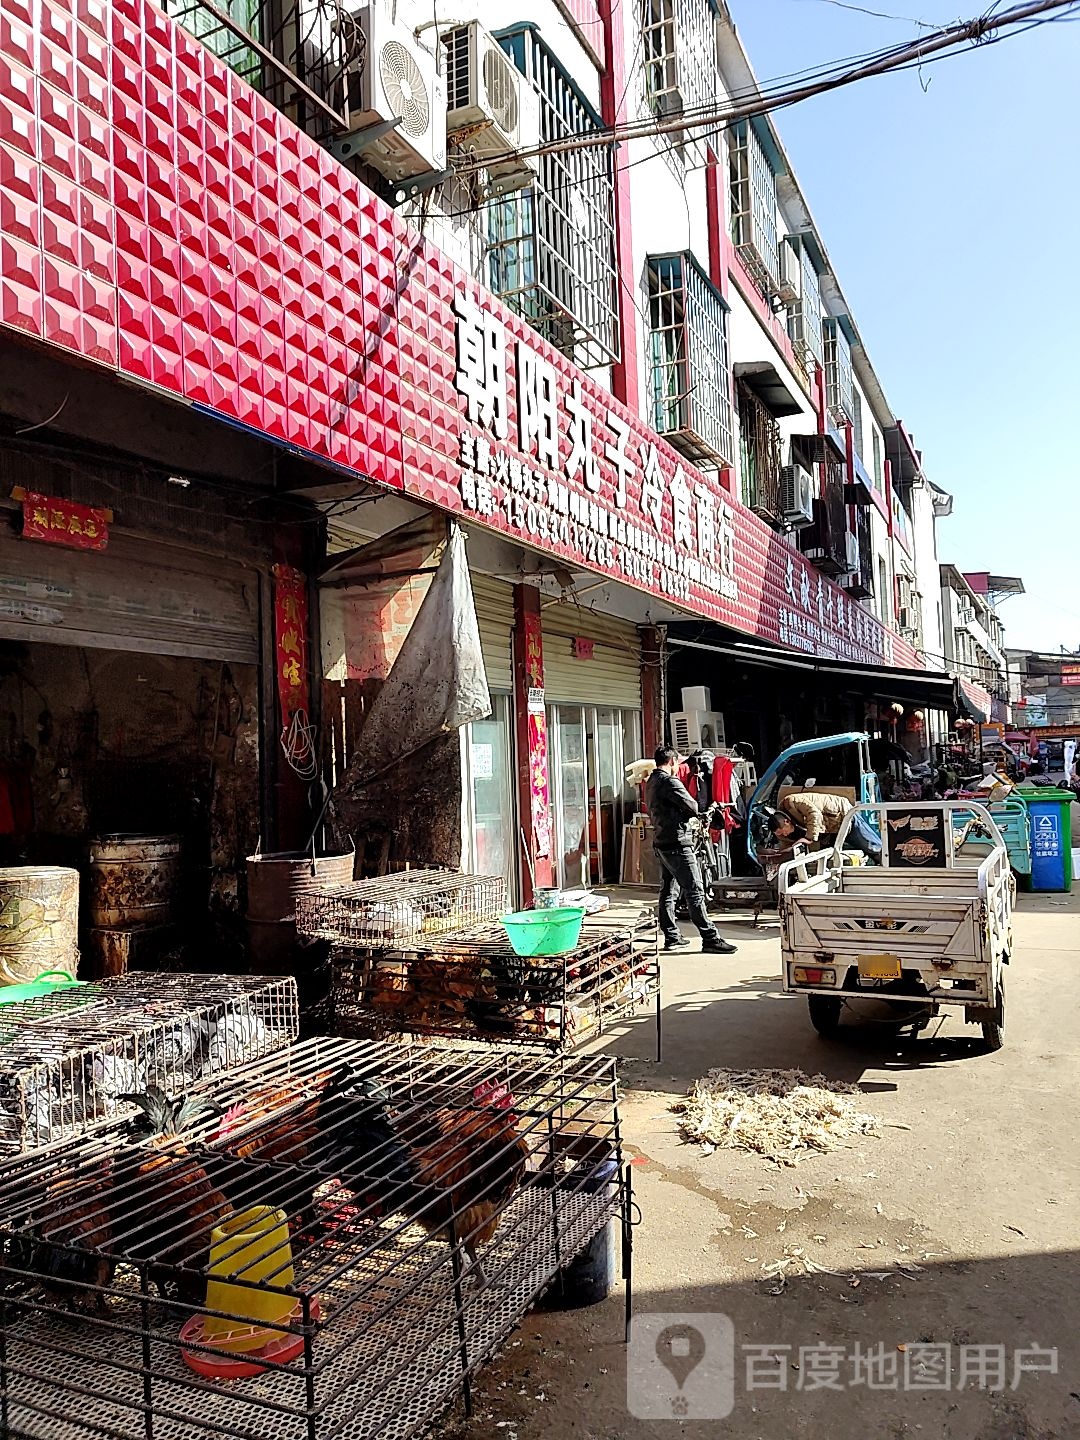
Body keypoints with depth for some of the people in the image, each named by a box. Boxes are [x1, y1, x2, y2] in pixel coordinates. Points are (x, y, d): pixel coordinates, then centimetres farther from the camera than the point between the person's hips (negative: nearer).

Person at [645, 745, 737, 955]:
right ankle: (710, 939, -7)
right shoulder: (669, 782, -15)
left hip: (661, 843, 10)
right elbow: (692, 807, -17)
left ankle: (672, 937, 17)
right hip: (677, 843, -10)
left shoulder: (651, 783, 16)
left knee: (668, 891, 13)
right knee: (695, 892, -8)